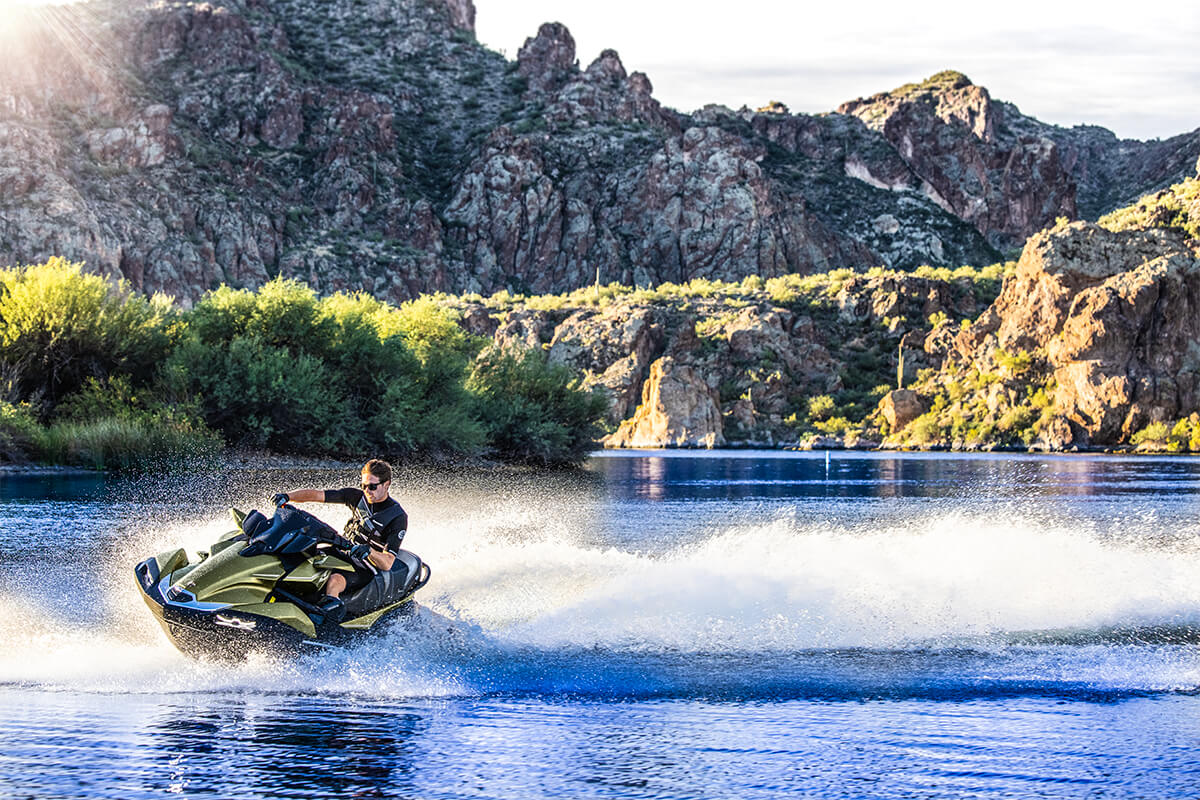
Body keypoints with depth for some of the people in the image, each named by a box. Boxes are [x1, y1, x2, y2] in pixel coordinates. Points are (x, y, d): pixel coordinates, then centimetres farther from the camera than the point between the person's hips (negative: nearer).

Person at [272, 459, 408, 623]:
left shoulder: (398, 517, -13)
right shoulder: (358, 496, 2)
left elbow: (387, 564, -20)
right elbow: (317, 494, -3)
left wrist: (369, 551, -41)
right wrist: (287, 496, -19)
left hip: (366, 567, -7)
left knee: (333, 581, -38)